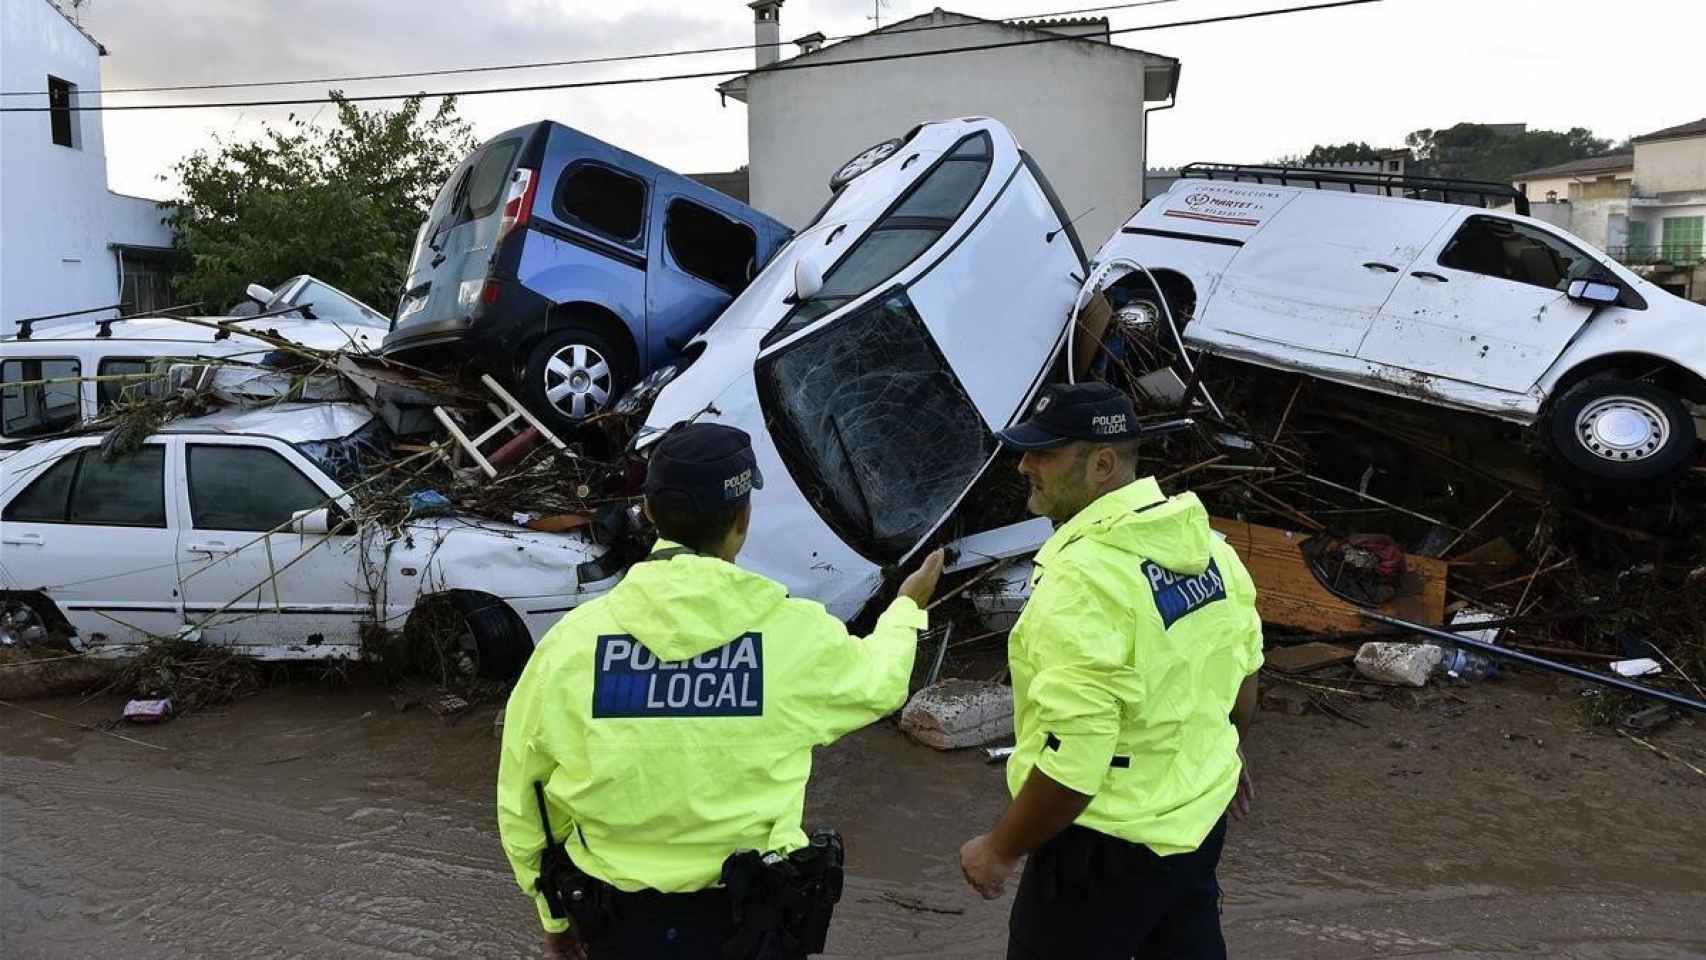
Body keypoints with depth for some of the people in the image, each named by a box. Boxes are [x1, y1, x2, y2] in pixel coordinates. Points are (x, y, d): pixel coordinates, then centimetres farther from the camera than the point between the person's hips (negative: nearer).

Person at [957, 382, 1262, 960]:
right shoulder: (1200, 539, -3)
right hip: (1202, 814, 8)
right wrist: (1224, 754, 28)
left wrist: (1000, 849, -15)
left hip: (1109, 846, -8)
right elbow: (1243, 669, 11)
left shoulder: (1082, 581, -30)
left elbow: (1070, 766, -30)